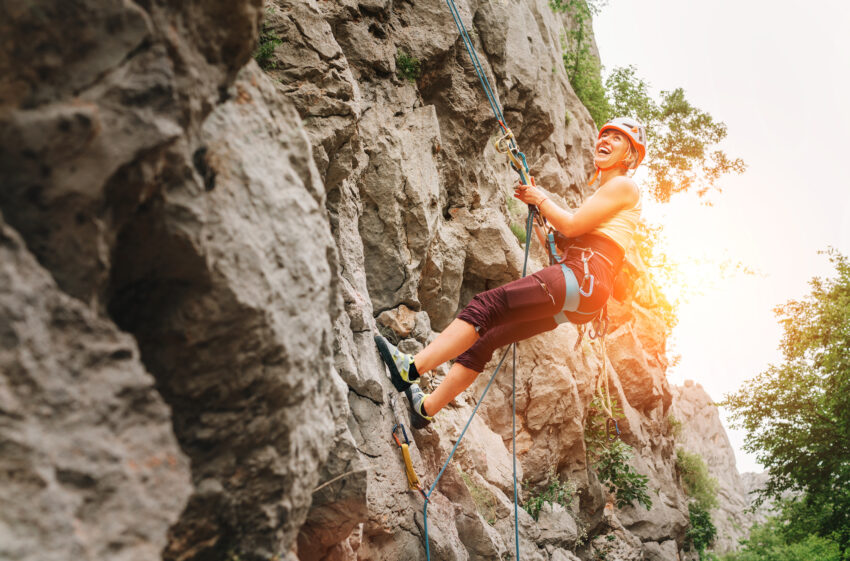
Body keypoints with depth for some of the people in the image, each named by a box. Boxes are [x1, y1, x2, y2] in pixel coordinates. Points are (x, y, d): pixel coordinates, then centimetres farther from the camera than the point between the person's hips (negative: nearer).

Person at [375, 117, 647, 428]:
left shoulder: (624, 186, 4)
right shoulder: (602, 193, 32)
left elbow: (570, 226, -9)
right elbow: (556, 248, 27)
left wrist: (542, 200, 7)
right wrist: (534, 209, 22)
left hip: (583, 278, -9)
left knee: (487, 305, -21)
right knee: (486, 336, 3)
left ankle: (410, 368, -28)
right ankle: (425, 407, 3)